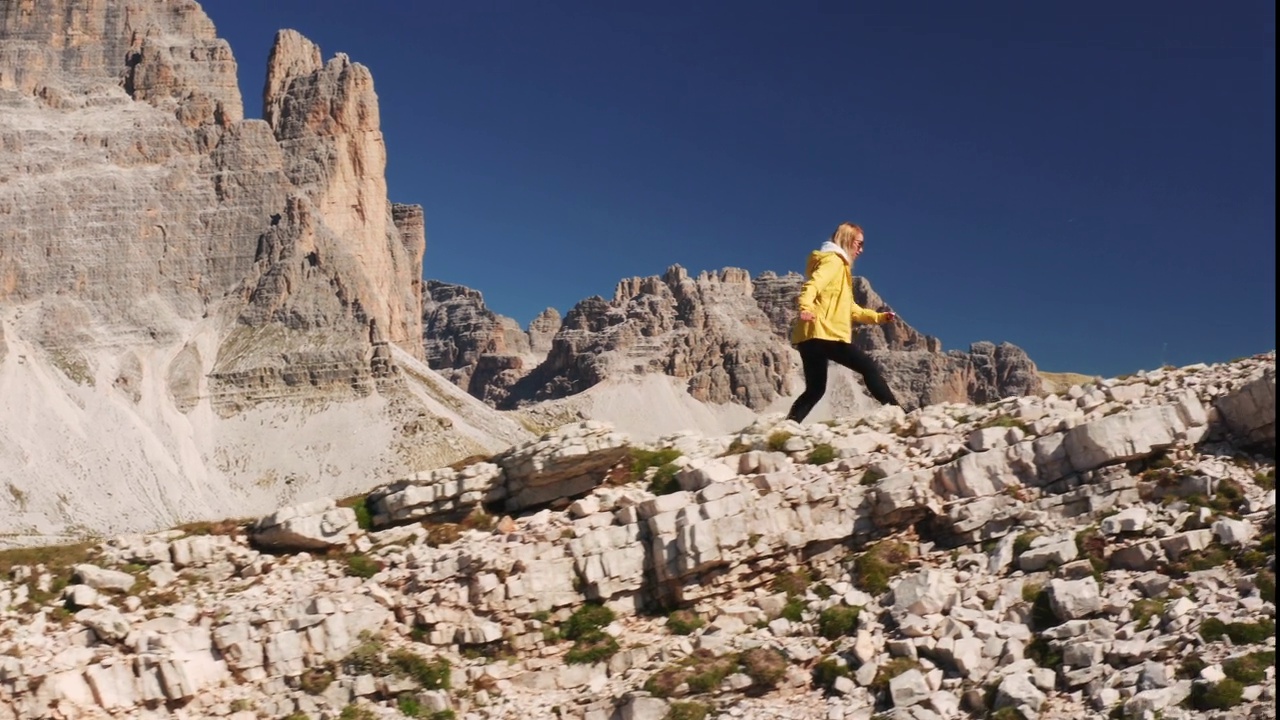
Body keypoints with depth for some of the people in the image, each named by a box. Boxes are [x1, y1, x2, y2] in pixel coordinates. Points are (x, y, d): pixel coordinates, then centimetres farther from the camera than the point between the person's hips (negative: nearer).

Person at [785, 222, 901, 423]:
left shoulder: (840, 266, 30)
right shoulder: (833, 260, -2)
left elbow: (849, 308, 34)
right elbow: (812, 285, -22)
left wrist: (879, 317, 27)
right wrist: (806, 307, -42)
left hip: (814, 336, 10)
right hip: (821, 333, -10)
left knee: (815, 389, 9)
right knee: (868, 367, -5)